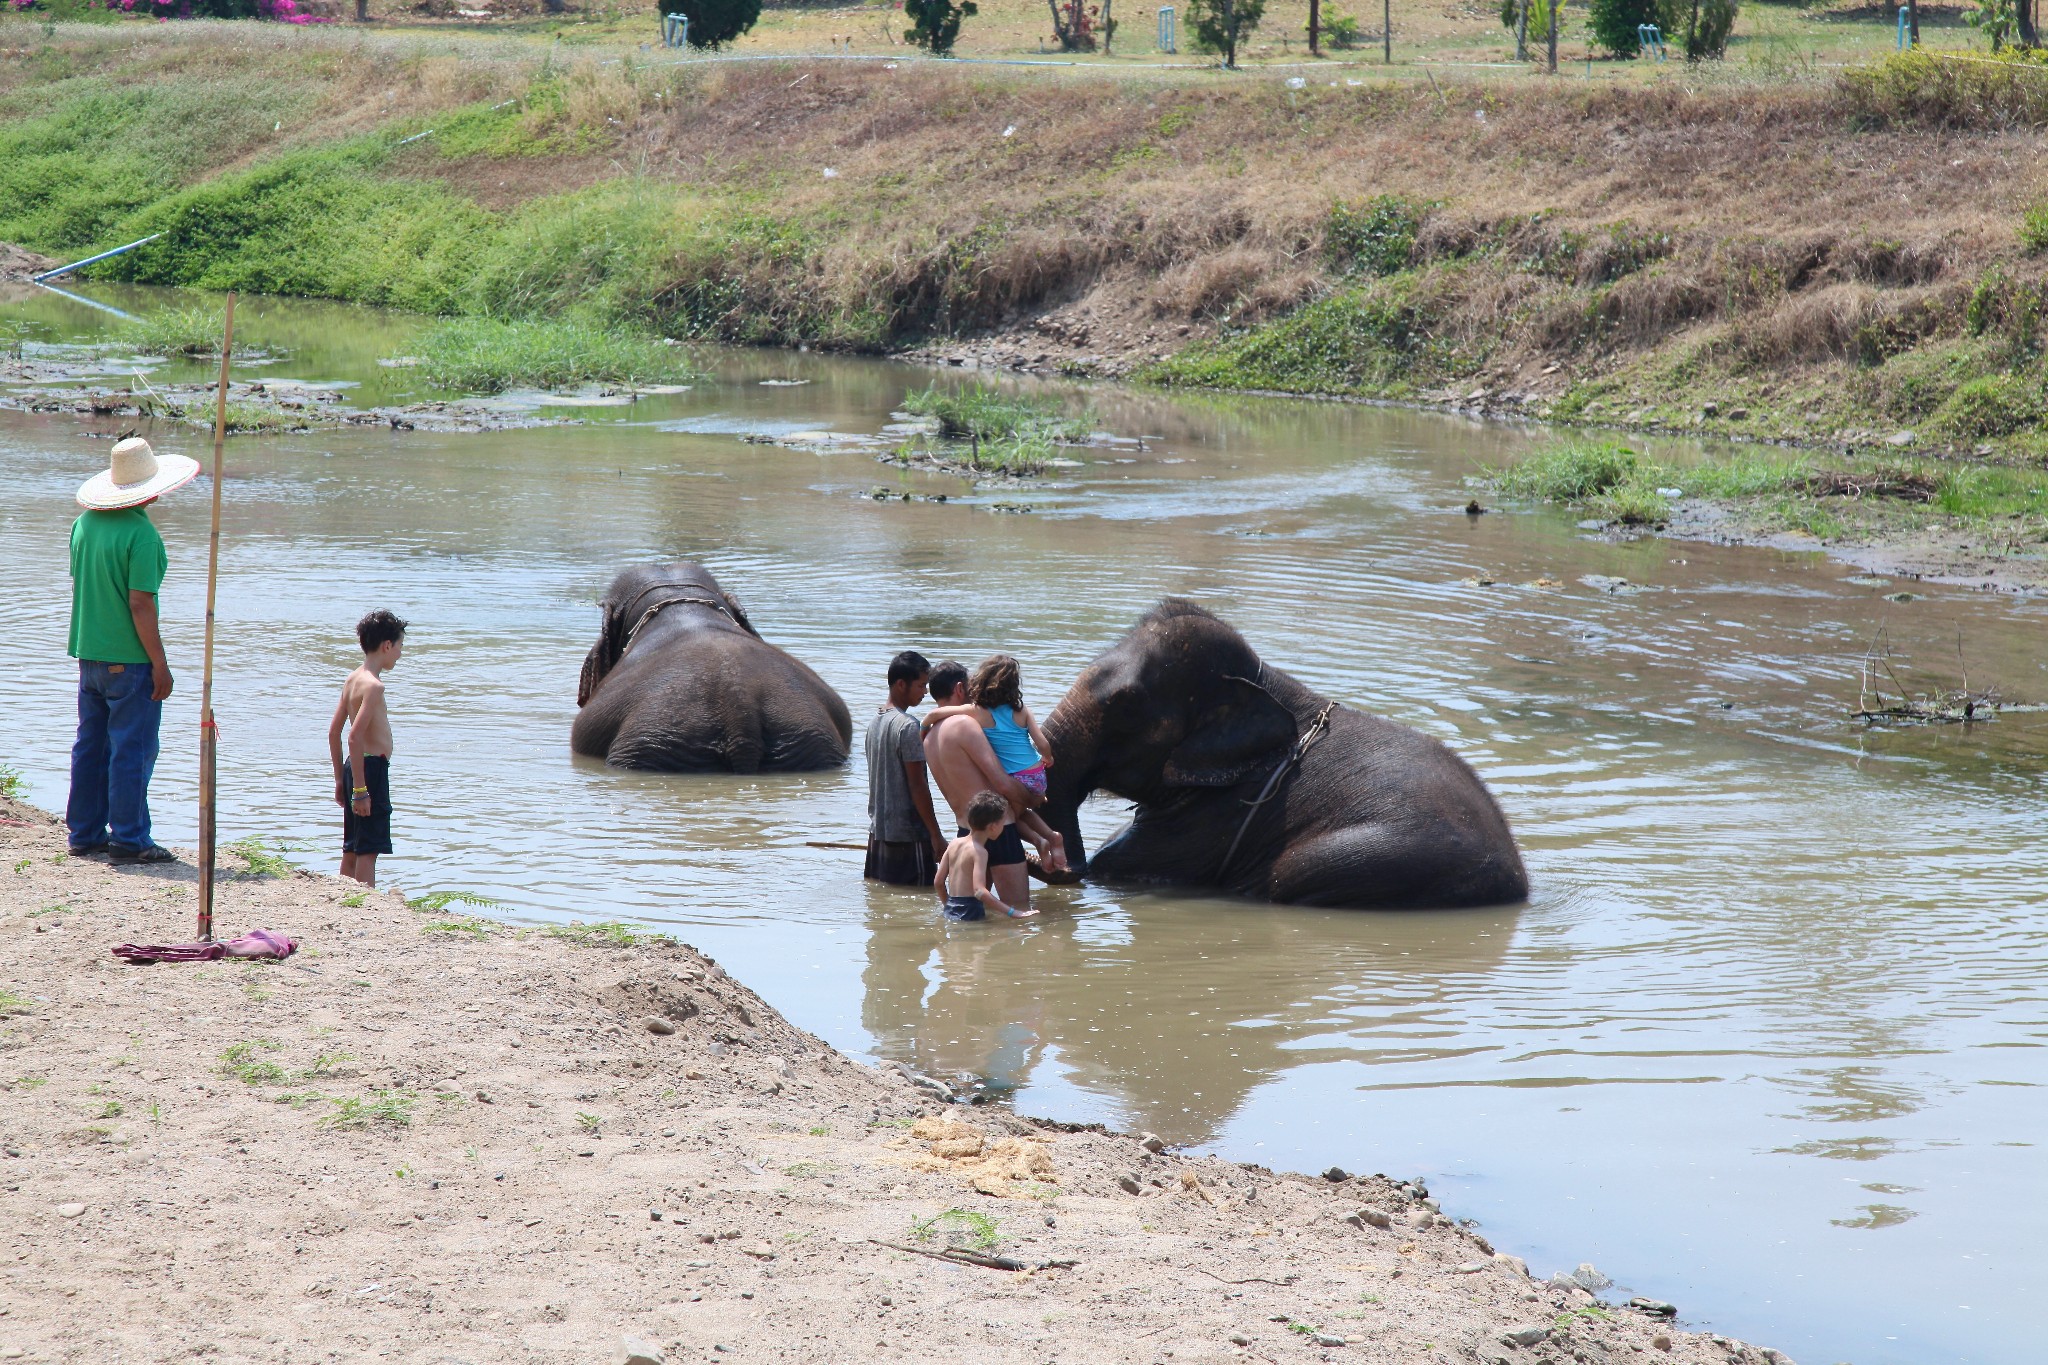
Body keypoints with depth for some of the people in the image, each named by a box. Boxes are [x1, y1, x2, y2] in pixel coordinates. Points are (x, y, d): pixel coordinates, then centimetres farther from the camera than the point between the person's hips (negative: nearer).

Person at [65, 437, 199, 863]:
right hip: (129, 659, -8)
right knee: (132, 749, -1)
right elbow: (139, 604, -20)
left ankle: (84, 833, 20)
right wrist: (160, 663, -14)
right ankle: (128, 840, 1)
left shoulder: (85, 524, 6)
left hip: (89, 653, 8)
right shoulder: (141, 534, -18)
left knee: (90, 745, 14)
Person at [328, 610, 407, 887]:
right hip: (372, 769, -9)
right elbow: (355, 737, -23)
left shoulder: (352, 680, 11)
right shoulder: (373, 685, -16)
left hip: (355, 769, 9)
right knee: (369, 850, -8)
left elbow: (334, 732, 16)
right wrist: (361, 789, -23)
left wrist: (340, 778, 21)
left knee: (352, 849, 14)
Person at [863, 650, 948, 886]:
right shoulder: (907, 726, -16)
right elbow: (917, 785, -17)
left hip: (878, 830, 9)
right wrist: (936, 835, -13)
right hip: (908, 832, -9)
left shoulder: (875, 721, 10)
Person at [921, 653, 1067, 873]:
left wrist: (923, 731, 9)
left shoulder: (978, 712, -9)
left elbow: (934, 713, -11)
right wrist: (1047, 759, 20)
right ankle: (1051, 835, 11)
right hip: (1037, 776, 4)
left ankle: (1037, 839, 0)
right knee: (1019, 811, 32)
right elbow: (1043, 745, -2)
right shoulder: (1020, 711, -1)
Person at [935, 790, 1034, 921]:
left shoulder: (954, 844, 11)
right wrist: (1011, 912, -23)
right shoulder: (979, 851, -11)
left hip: (950, 912, 8)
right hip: (970, 914, -8)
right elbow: (979, 891, -22)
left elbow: (938, 882, 16)